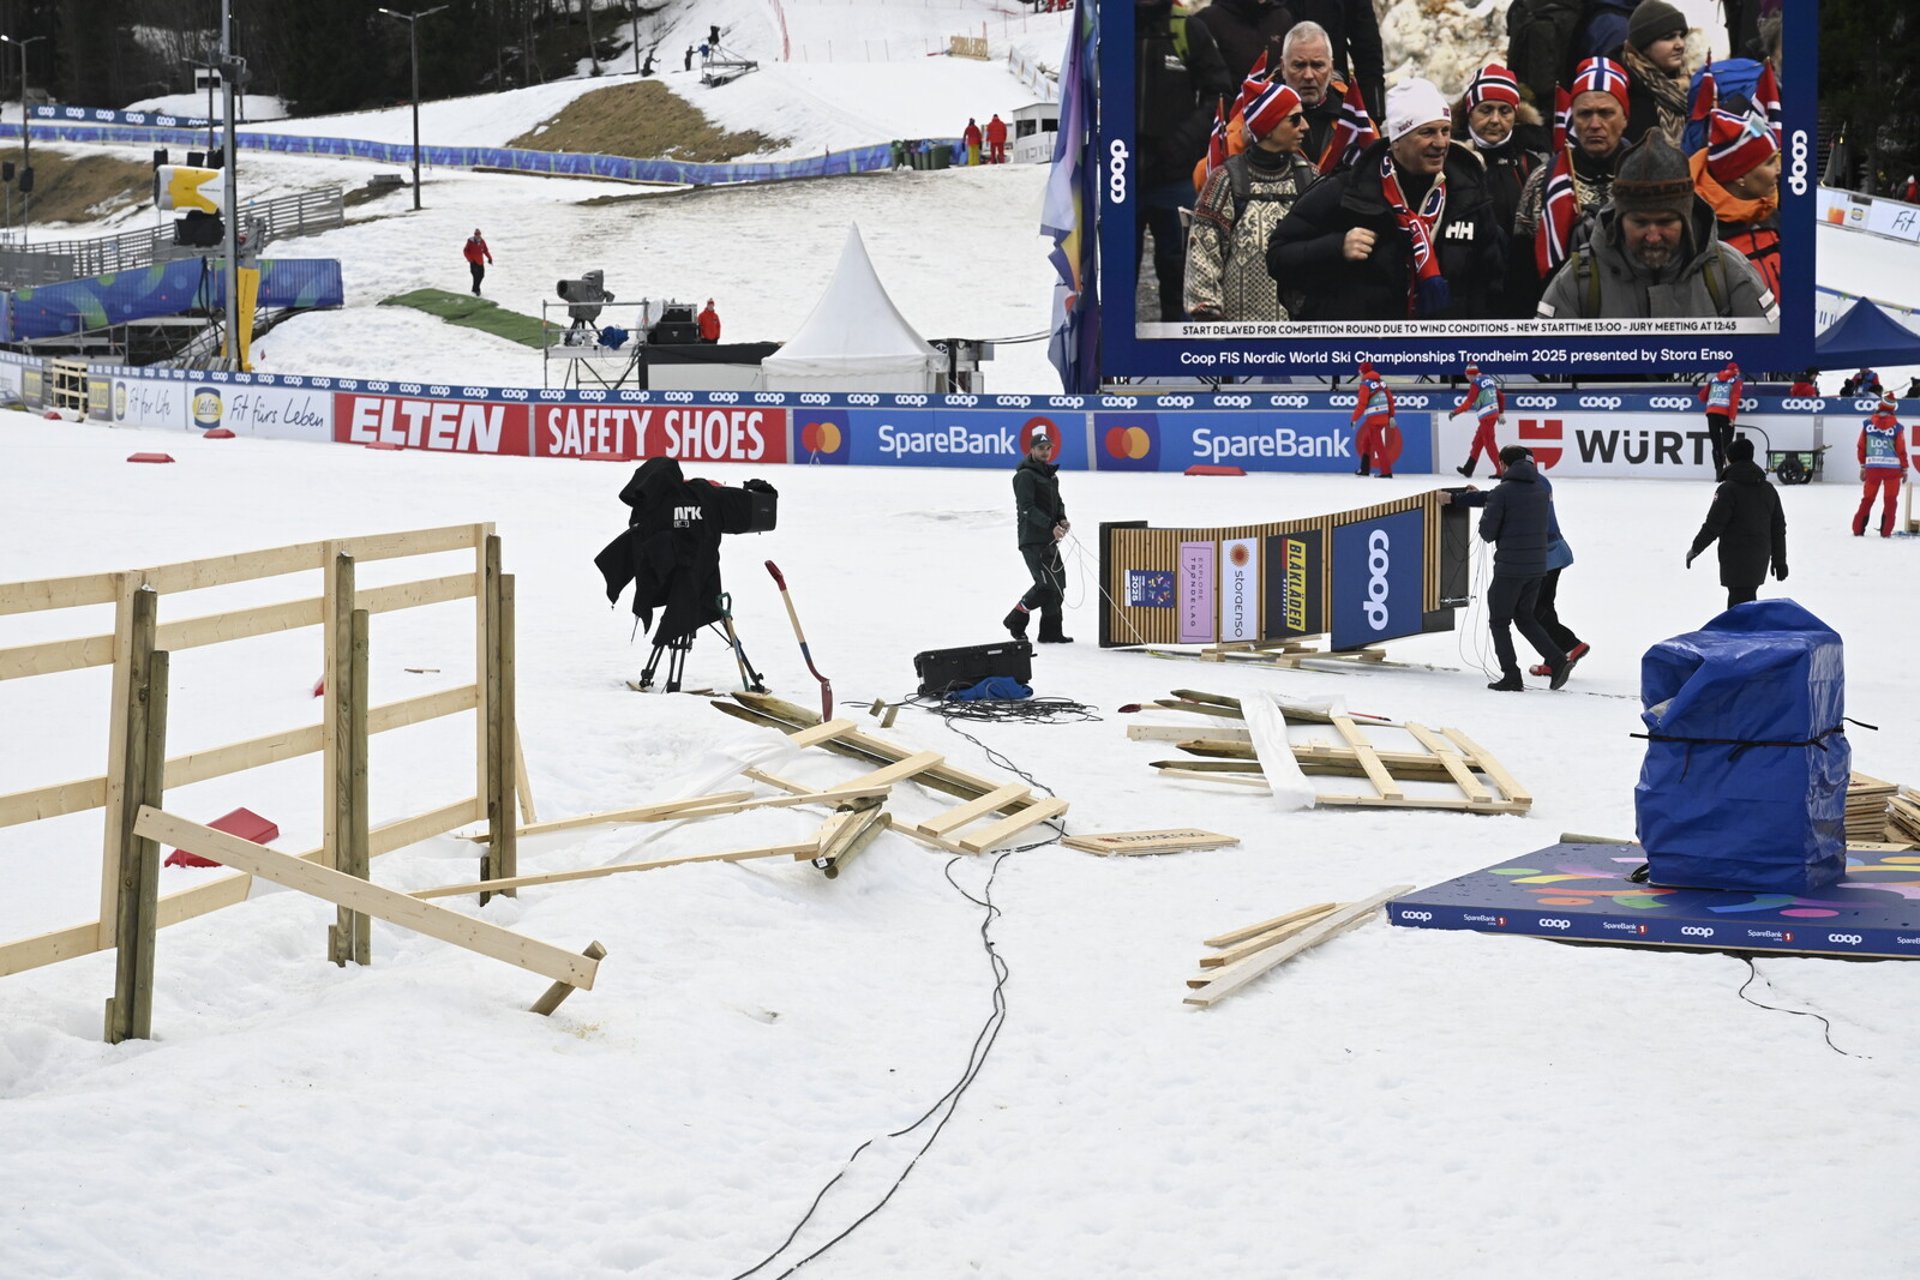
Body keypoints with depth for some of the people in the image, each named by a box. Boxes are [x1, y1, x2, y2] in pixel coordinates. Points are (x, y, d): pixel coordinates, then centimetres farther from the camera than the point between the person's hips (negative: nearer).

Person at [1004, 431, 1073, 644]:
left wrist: (1062, 519, 1)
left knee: (1057, 584, 6)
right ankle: (1016, 620, 0)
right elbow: (1027, 508, -18)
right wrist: (1051, 526, -25)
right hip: (1032, 540, -9)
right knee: (1047, 583, -15)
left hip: (1049, 539, 9)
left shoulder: (1051, 475, 19)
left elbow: (1057, 502, 23)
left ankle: (1050, 632, 11)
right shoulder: (1025, 476, -10)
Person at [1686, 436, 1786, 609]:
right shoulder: (1768, 489, 9)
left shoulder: (1728, 489, -14)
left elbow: (1714, 525, -15)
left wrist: (1695, 549, -2)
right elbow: (1778, 528, 13)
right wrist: (1779, 560, 19)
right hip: (1760, 560, 8)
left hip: (1736, 560, -7)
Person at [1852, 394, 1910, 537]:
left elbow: (1861, 447, 3)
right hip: (1892, 467, -2)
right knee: (1890, 500, 8)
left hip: (1872, 467, 2)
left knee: (1867, 499, 12)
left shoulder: (1868, 423, -1)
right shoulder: (1897, 427, -7)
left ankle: (1858, 529, 10)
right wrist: (1905, 469, 6)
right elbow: (1901, 450, -6)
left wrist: (1863, 466, 13)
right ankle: (1886, 531, 6)